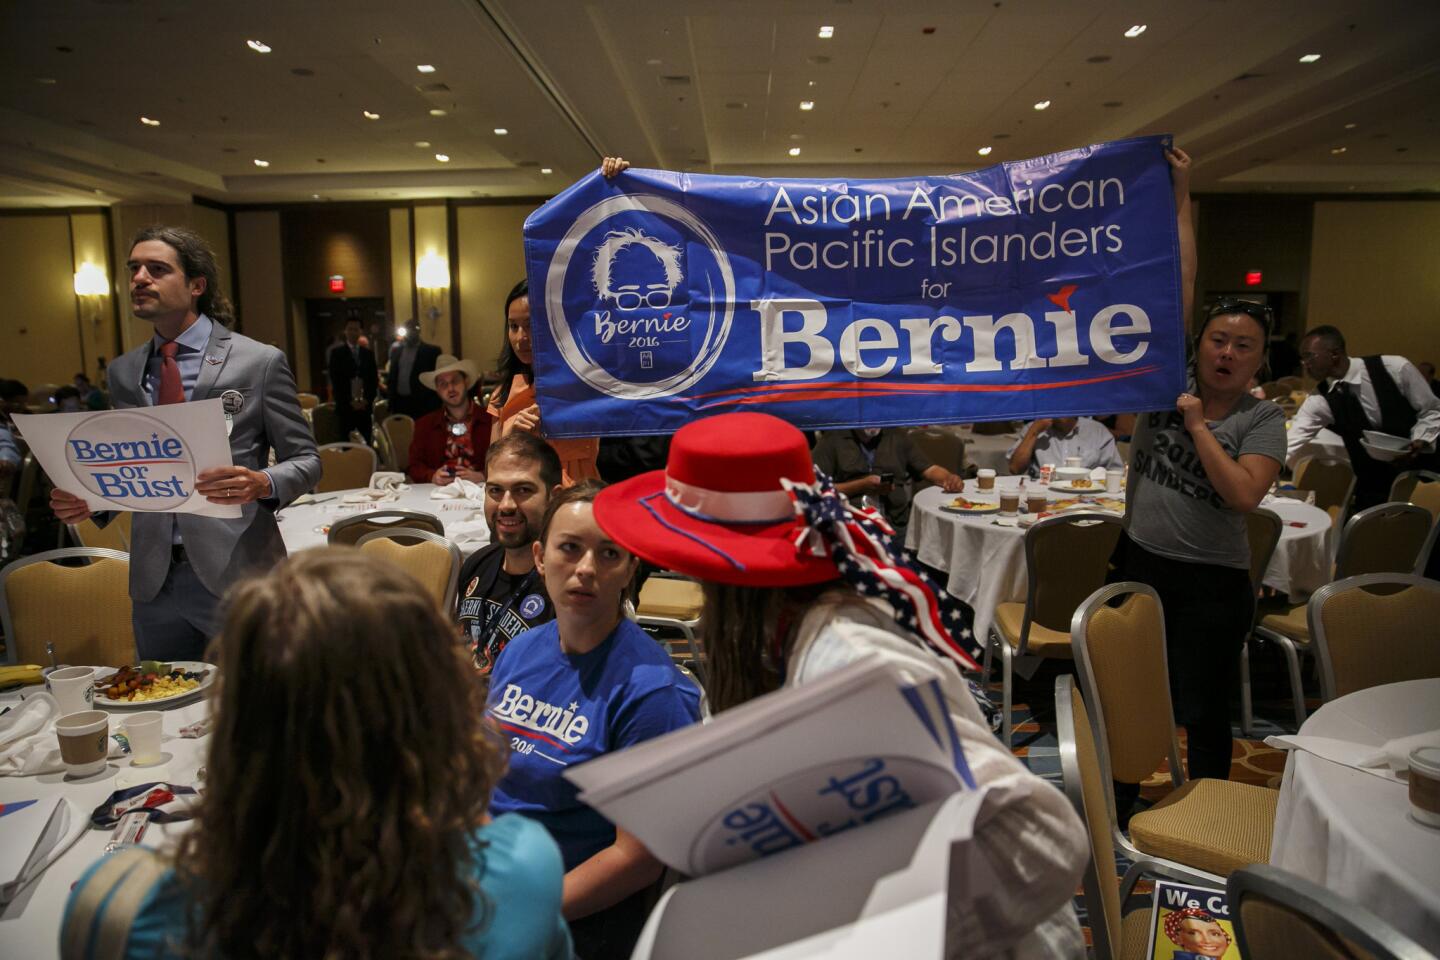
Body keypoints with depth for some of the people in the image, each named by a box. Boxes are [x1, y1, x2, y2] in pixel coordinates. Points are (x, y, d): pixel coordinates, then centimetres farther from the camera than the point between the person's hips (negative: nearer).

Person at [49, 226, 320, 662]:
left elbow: (305, 461, -3)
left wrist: (264, 484, -23)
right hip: (153, 580, 5)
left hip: (234, 574, -4)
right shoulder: (123, 372, 10)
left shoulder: (261, 361, -4)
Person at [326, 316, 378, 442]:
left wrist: (367, 400, -3)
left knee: (367, 444, -1)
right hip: (345, 406, -3)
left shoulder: (368, 353, 13)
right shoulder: (336, 352, 2)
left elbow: (374, 379, 11)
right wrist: (350, 402, -9)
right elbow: (335, 380, -4)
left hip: (365, 406, 3)